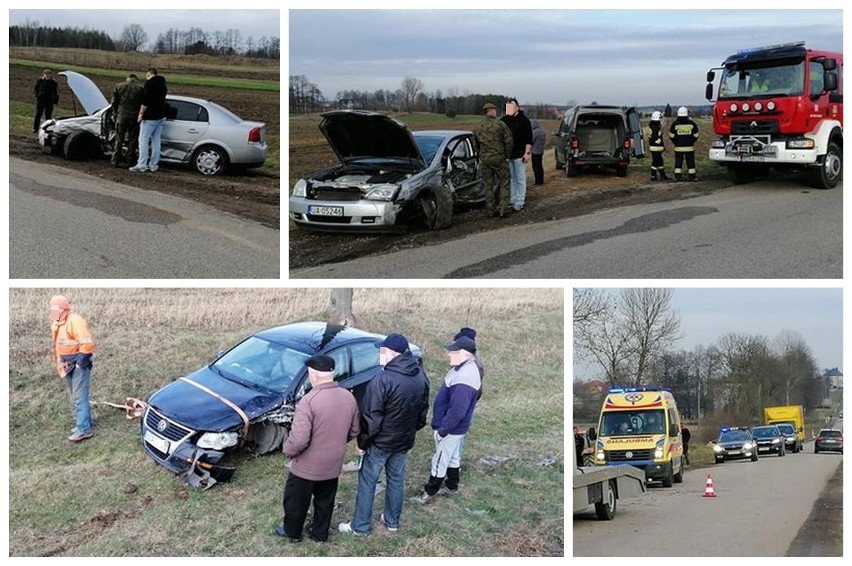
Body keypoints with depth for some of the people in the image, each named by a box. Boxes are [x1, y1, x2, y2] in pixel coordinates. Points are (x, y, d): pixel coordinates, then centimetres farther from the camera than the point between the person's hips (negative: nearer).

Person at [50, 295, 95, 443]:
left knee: (79, 397, -10)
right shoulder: (57, 324, 11)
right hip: (68, 365, 9)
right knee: (74, 397, 16)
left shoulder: (75, 321, -18)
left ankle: (83, 429, -10)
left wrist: (80, 362, -21)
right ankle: (85, 422, 27)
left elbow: (87, 344, -24)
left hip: (79, 364, -9)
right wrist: (60, 364, 13)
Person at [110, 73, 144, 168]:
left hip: (121, 116, 1)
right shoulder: (140, 88, 1)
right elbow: (143, 104, 1)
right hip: (134, 117, -1)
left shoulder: (119, 87, 4)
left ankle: (115, 161, 6)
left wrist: (115, 114, 15)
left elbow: (114, 103, 5)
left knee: (119, 140, 7)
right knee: (133, 140, 8)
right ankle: (130, 160, 10)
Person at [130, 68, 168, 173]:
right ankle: (154, 164, 13)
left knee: (143, 140, -5)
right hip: (161, 117, 8)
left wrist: (141, 113, -13)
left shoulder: (150, 83, -10)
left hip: (150, 117, -8)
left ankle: (141, 165, -8)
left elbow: (146, 100, -18)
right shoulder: (162, 84, 15)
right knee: (156, 141, 11)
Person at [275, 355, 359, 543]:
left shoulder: (309, 401, -28)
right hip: (333, 464, 5)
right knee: (325, 500, 24)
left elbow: (299, 439, -29)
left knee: (296, 500, 18)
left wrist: (288, 450, -9)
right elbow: (354, 431, 6)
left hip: (307, 466, -5)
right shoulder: (349, 397, -7)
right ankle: (320, 533, 38)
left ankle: (292, 532, 36)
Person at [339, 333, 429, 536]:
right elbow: (423, 412, 8)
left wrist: (362, 442, -9)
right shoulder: (421, 376, -4)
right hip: (405, 440, 7)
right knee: (396, 479, 22)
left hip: (381, 442, -6)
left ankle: (360, 526, 19)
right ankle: (392, 521, 36)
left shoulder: (383, 380, -28)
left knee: (367, 482, 9)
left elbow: (371, 417, -22)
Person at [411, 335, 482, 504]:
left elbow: (457, 411, -33)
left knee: (440, 461, 5)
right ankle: (451, 487, 39)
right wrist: (440, 426, 20)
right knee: (453, 458, 23)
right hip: (453, 427, 10)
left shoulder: (464, 378, -33)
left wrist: (442, 431, -22)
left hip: (451, 429, -10)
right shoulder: (463, 368, 2)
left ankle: (429, 493, 18)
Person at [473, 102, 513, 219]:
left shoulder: (477, 127, 5)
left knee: (488, 185, 11)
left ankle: (492, 210, 12)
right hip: (499, 157, -4)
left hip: (484, 158, 4)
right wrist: (507, 155, 5)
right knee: (504, 183, 6)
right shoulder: (500, 125, -11)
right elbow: (509, 142, -9)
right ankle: (503, 210, 0)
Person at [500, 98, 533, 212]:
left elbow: (529, 138, -7)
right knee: (511, 179, 12)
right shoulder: (503, 120, 7)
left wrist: (527, 153, -13)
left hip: (519, 155, -5)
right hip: (507, 155, 5)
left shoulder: (524, 120, -5)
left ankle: (519, 202, 2)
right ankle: (512, 200, 19)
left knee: (520, 179, 0)